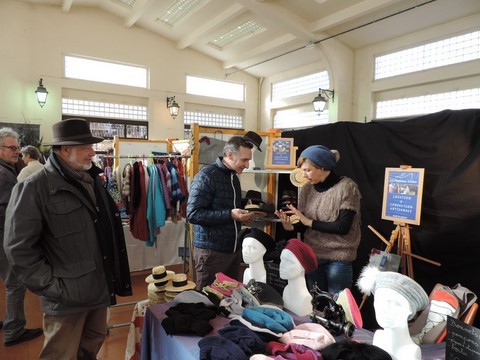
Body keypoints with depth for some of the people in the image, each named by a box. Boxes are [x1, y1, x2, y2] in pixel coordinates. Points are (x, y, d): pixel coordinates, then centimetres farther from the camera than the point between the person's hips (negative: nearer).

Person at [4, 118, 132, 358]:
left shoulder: (94, 180, 9)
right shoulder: (35, 188, -15)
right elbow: (19, 248, -15)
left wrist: (114, 276, 13)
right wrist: (51, 285, -15)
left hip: (99, 290, 7)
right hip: (66, 297, -6)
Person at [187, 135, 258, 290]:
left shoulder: (234, 177, 12)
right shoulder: (206, 176, -15)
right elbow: (193, 214, -22)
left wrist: (243, 215, 3)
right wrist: (230, 215, -26)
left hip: (233, 249, 8)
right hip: (211, 251, -7)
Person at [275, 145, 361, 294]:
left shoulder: (347, 187, -13)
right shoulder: (307, 189, 3)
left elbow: (343, 227, -18)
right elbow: (304, 225, 7)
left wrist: (309, 222, -18)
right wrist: (290, 226, -14)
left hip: (338, 258, -5)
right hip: (312, 256, 5)